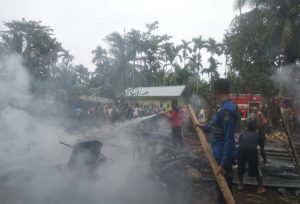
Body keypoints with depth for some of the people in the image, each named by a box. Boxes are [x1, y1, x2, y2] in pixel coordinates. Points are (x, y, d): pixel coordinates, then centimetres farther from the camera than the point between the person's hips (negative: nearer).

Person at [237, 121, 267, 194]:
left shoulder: (242, 134, 32)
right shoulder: (258, 135, 30)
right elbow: (262, 149, 39)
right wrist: (264, 159, 57)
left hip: (241, 149, 1)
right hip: (252, 150, -1)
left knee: (240, 167, 24)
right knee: (256, 169, 20)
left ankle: (240, 185, 33)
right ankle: (260, 188, 30)